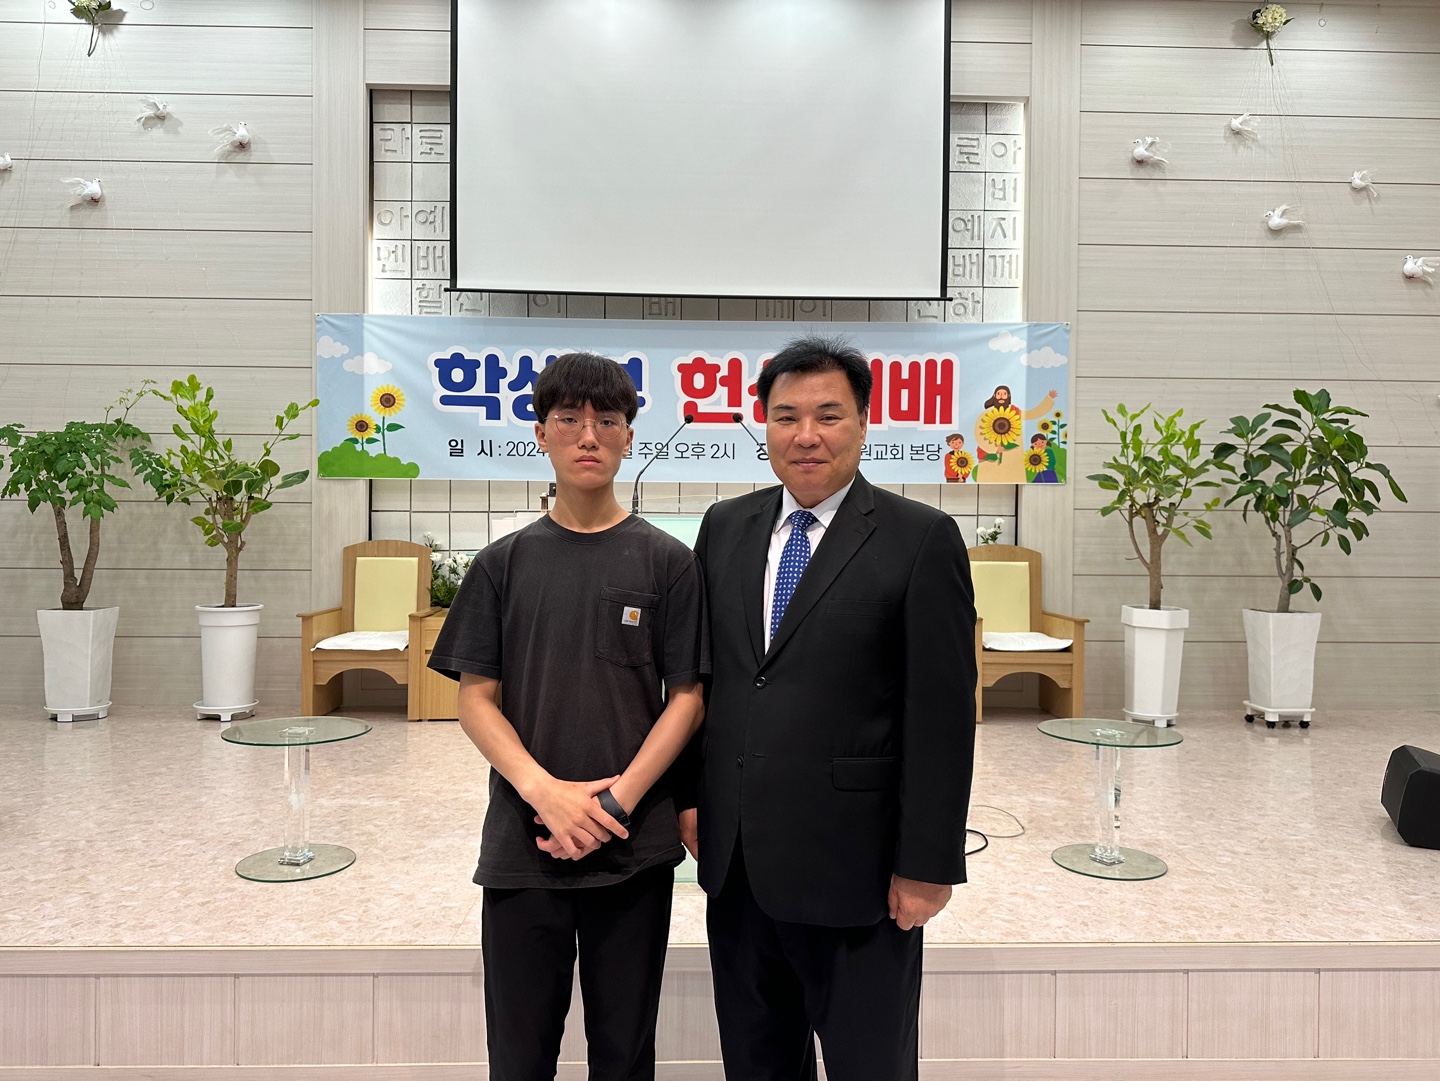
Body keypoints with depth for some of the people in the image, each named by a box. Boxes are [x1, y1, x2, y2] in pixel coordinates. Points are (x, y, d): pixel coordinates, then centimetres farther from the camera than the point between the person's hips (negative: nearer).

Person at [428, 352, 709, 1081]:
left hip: (633, 846, -1)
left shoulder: (666, 561, 1)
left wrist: (618, 799, -13)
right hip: (522, 846, 1)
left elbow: (686, 697, -1)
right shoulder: (504, 563, 4)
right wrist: (544, 789, -14)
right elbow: (475, 696, 2)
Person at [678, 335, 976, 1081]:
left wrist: (928, 863, -11)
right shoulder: (725, 526, 6)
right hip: (734, 858, 5)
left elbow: (943, 714, -11)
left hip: (853, 861, -4)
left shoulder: (921, 539, -10)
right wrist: (690, 794, 8)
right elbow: (698, 674, 11)